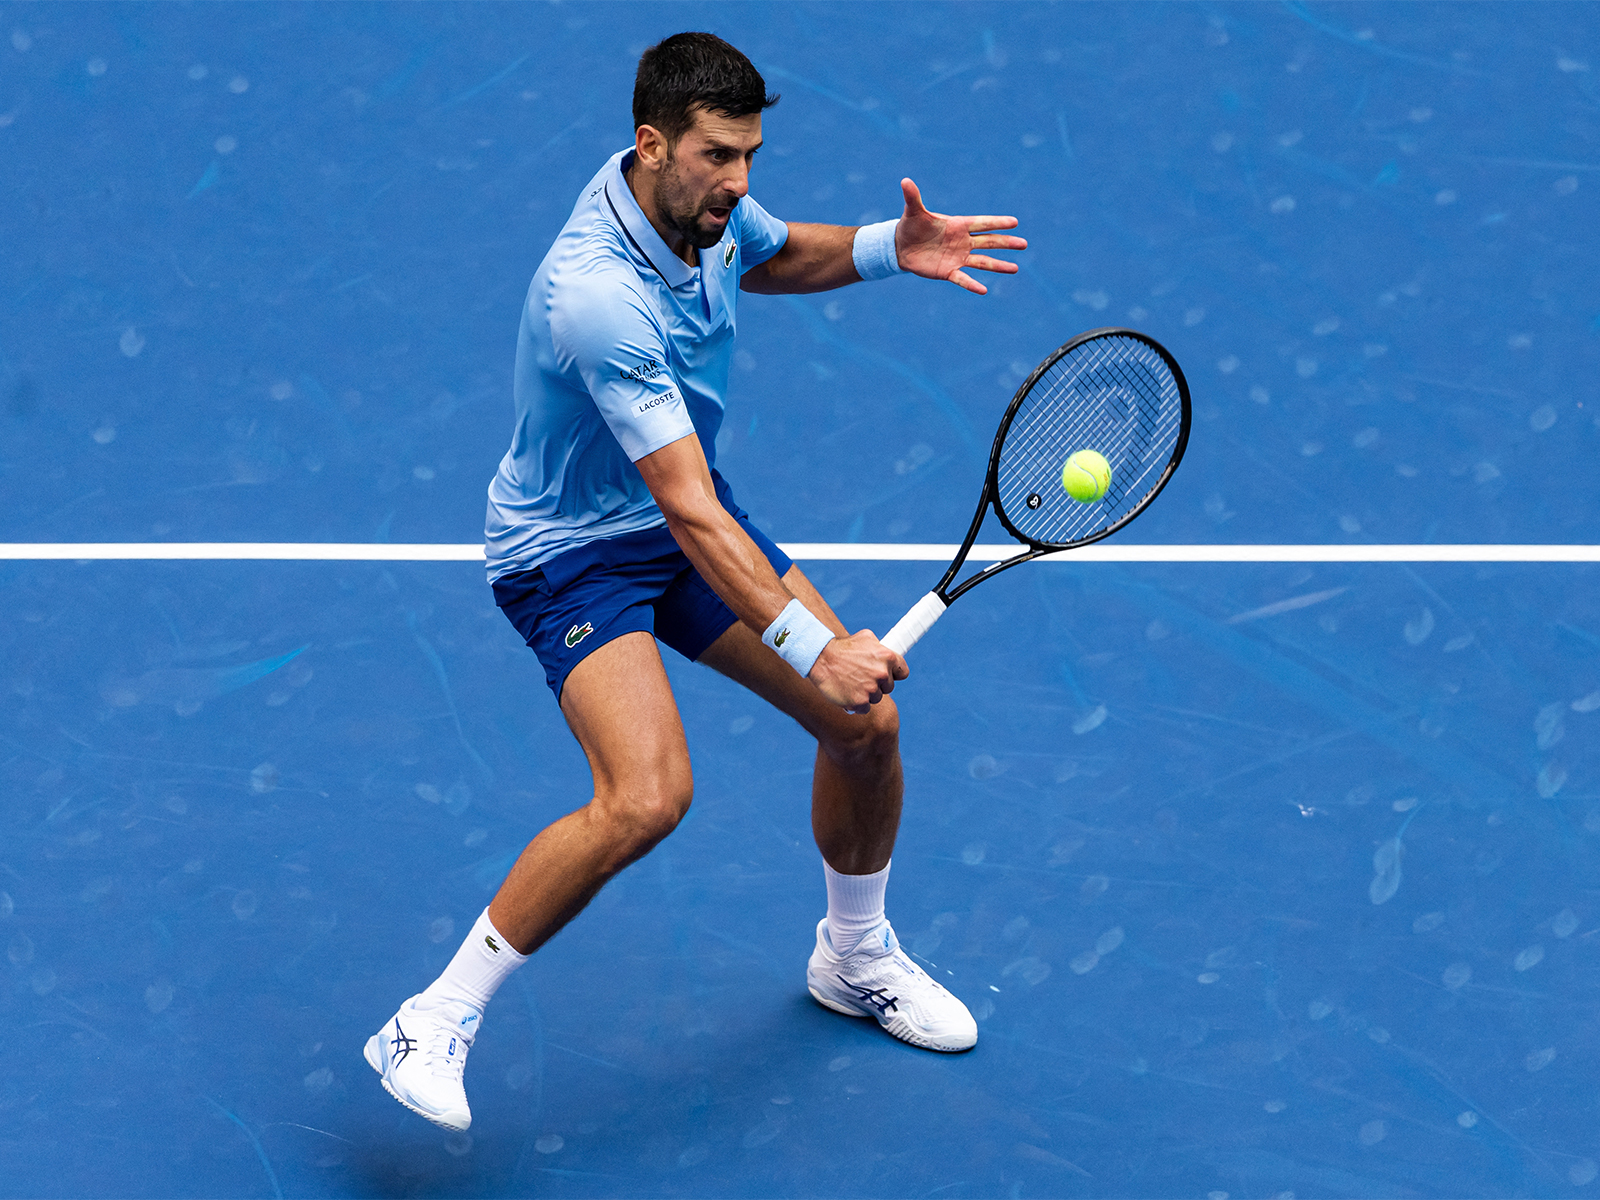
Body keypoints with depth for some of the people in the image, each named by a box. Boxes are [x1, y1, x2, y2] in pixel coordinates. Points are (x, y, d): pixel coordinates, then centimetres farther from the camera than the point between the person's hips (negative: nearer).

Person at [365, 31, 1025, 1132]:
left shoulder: (707, 203, -9)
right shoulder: (597, 296, -34)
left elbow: (775, 260, 18)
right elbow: (689, 509, -36)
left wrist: (889, 248, -2)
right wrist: (809, 647, -41)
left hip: (684, 516, 8)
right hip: (573, 551, -8)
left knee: (867, 722, 3)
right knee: (648, 796, -29)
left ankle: (857, 958, 31)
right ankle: (435, 1024, -14)